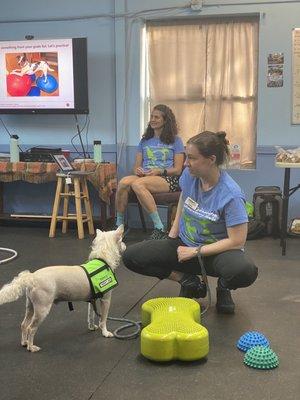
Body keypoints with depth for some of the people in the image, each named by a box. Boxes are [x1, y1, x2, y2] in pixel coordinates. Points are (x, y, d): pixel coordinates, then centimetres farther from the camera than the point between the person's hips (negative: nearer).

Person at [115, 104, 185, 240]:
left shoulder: (175, 141, 9)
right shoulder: (145, 141, 23)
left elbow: (177, 170, 2)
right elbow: (136, 165, 19)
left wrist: (159, 171, -14)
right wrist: (137, 170, -6)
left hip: (168, 179, -4)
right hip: (144, 176, 4)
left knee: (137, 184, -36)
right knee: (123, 182, -30)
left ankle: (159, 228, -30)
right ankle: (119, 225, -20)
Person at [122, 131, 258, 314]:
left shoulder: (231, 195, -24)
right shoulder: (189, 175, -8)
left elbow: (237, 241, -22)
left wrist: (195, 251, -18)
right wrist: (172, 236, 10)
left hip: (217, 251, -5)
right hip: (183, 244, 5)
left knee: (246, 271, -38)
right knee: (131, 257, -12)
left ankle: (223, 287, 1)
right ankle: (188, 282, 1)